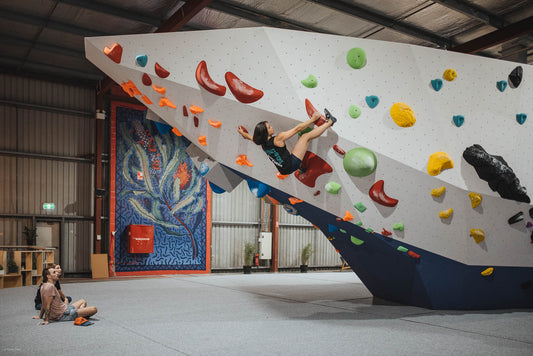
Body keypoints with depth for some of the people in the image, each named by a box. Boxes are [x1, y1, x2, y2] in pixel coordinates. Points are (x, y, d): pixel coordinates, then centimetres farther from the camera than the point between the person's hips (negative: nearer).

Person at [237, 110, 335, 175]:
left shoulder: (262, 142, 1)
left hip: (283, 170, 8)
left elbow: (248, 136, 23)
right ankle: (329, 122, 5)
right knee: (306, 136, -5)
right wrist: (313, 119, -6)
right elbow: (297, 129, -15)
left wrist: (242, 132, 45)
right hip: (291, 164, -8)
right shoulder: (278, 138, -20)